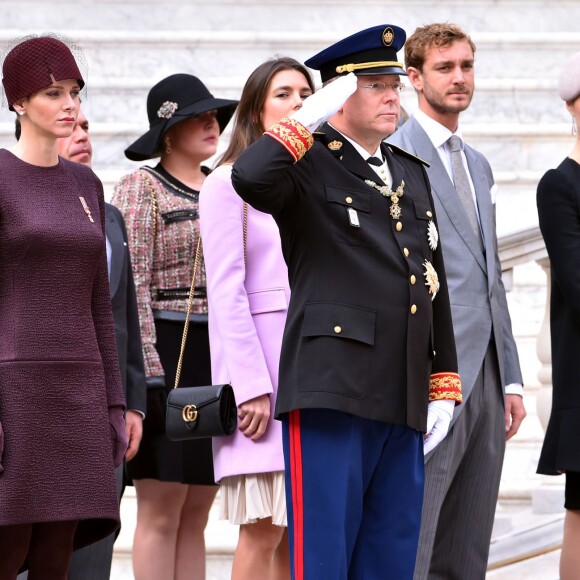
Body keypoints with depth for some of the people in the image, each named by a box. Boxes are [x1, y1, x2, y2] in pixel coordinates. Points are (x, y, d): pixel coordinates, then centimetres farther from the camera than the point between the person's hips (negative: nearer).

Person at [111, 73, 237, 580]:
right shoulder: (140, 187, -2)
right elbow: (132, 286, -10)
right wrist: (148, 373, -18)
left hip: (219, 360, 6)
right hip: (167, 351, -6)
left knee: (195, 514, 6)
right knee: (160, 512, -7)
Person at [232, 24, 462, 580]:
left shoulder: (412, 174, 20)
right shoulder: (308, 167, -2)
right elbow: (249, 177, -26)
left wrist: (443, 387, 15)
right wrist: (310, 118, -14)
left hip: (403, 403, 7)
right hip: (332, 390, -7)